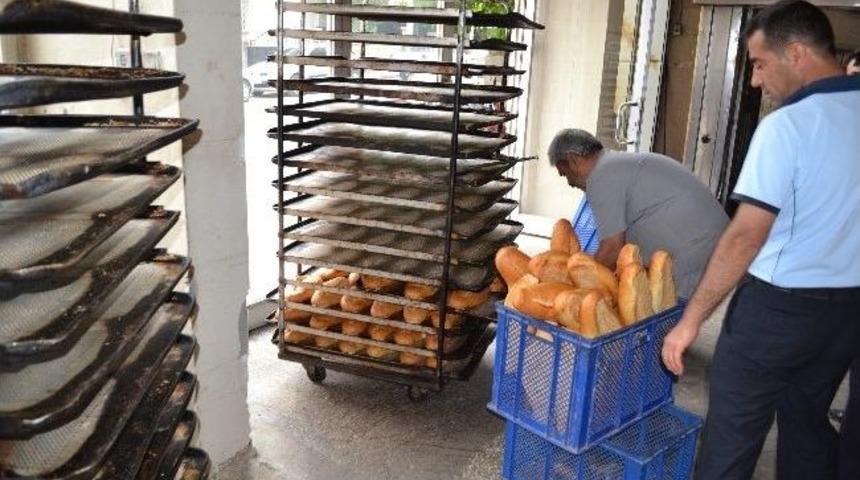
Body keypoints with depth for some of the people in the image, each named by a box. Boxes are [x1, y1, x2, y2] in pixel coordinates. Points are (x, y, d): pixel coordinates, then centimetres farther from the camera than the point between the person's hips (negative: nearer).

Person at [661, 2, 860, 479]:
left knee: (731, 435, 5)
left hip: (778, 306, -7)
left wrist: (691, 319, -16)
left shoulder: (787, 125, -18)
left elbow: (746, 236, -21)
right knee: (808, 424, 21)